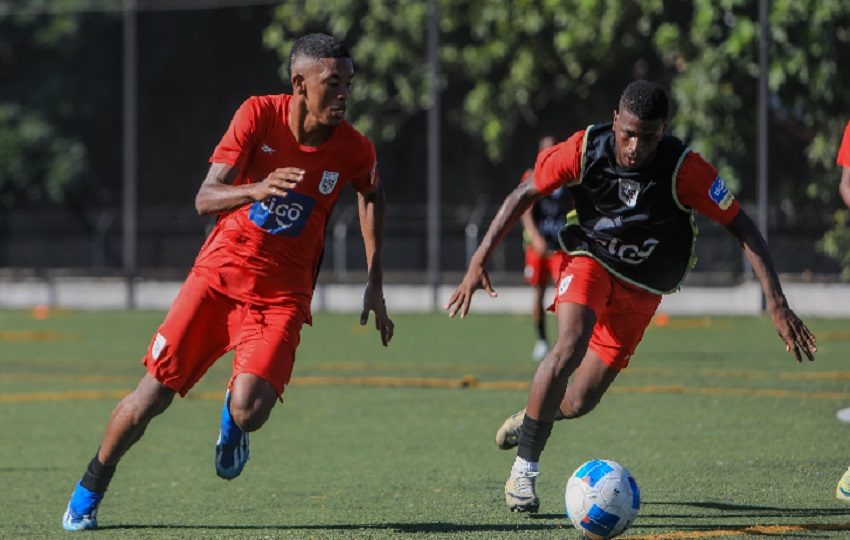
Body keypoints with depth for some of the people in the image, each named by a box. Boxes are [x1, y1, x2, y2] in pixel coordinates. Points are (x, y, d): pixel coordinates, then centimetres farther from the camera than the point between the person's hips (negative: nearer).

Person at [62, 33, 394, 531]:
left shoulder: (354, 150, -9)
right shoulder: (259, 115, -13)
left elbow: (373, 195, 16)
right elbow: (205, 199, -18)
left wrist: (375, 284, 12)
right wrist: (255, 190, -39)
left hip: (282, 295, 0)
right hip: (221, 271, 0)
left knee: (249, 411, -21)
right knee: (151, 398, -2)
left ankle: (232, 422, 19)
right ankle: (89, 492, 22)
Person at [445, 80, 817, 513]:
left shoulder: (684, 169, -26)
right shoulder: (585, 150, -22)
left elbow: (741, 226, -21)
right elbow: (524, 194, -7)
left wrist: (776, 303, -27)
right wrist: (479, 260, -11)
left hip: (642, 288, 1)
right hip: (591, 261, -1)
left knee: (579, 403, 0)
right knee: (570, 346, -30)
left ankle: (531, 418, 38)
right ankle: (523, 472, -19)